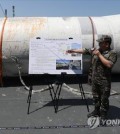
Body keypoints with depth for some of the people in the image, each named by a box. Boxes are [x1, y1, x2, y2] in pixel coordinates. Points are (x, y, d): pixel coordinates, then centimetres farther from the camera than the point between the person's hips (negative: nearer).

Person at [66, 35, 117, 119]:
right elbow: (85, 51, 10)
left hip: (104, 81, -6)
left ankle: (103, 115, 23)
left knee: (104, 98, 7)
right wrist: (73, 51, 11)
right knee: (96, 97, 19)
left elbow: (109, 65, -27)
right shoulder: (96, 50, 4)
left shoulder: (112, 53, -13)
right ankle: (96, 111, 37)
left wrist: (99, 55, -23)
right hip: (95, 79, 6)